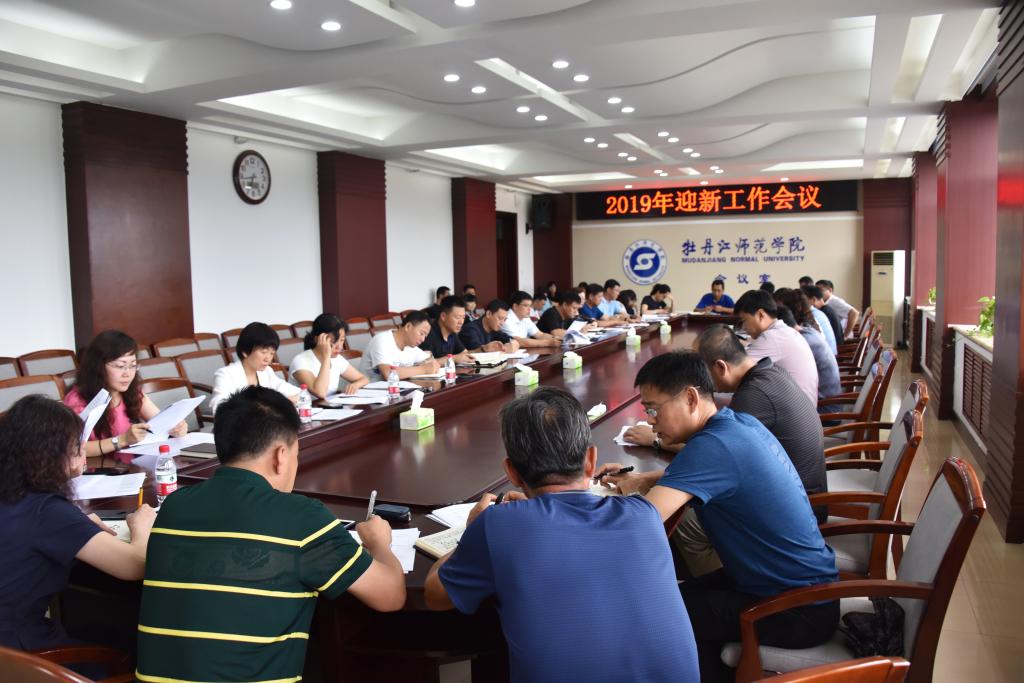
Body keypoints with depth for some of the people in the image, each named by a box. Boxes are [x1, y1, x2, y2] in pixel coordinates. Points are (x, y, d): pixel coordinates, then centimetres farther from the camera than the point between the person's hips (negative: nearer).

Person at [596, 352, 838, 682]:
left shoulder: (714, 444, -27)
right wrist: (638, 481, 6)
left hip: (800, 611, -9)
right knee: (682, 595, 16)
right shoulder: (741, 422, 0)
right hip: (810, 584, 9)